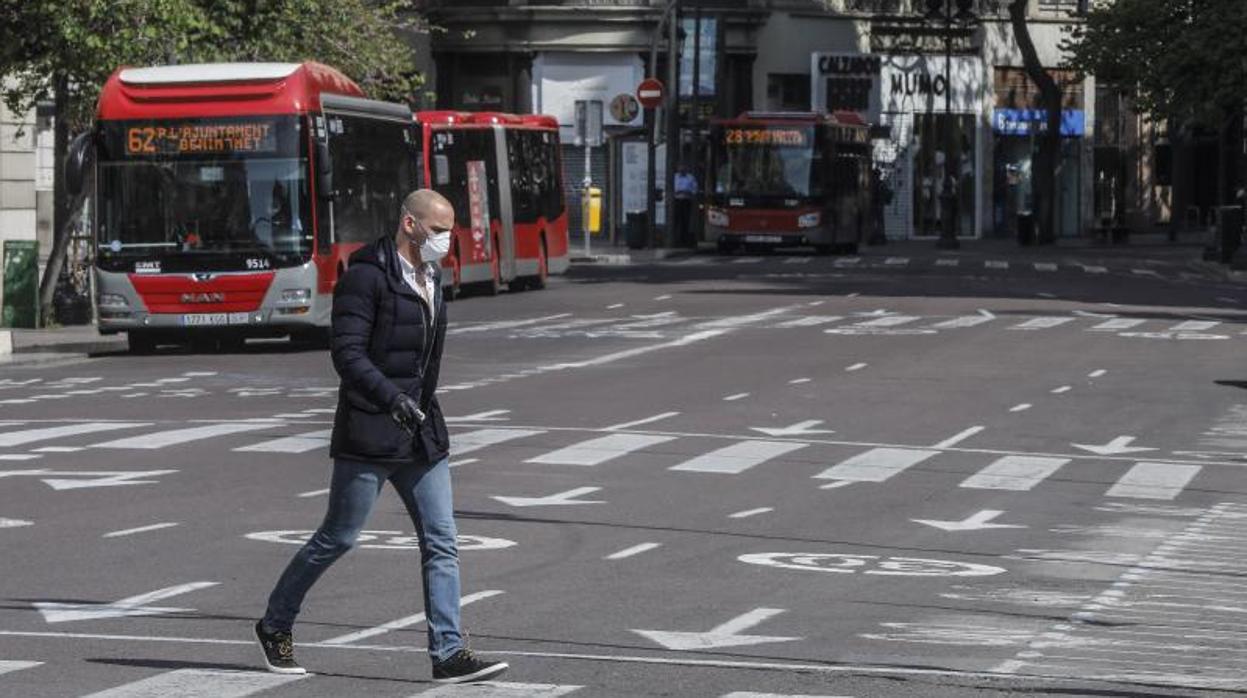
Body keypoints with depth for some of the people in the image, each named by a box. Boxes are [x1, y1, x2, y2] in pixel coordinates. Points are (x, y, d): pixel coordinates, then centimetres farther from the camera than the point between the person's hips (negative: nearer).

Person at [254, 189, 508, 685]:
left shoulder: (430, 279, 14)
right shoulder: (366, 277, -12)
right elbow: (347, 353, -18)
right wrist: (392, 399, -29)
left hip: (422, 433, 7)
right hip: (370, 434, -7)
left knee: (441, 542, -1)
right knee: (338, 537, 2)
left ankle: (448, 653, -3)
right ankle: (275, 625, 19)